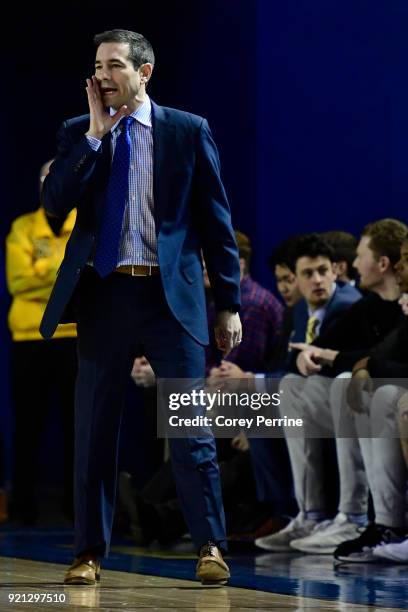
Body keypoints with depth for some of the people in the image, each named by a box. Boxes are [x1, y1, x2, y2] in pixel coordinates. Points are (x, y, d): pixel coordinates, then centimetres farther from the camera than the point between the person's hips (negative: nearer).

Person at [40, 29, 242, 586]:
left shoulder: (189, 131, 2)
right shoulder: (77, 134, 7)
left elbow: (216, 220, 3)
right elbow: (54, 204, -6)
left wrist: (229, 303, 0)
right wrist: (95, 133, -10)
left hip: (171, 295, -2)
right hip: (103, 294, 2)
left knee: (191, 429, -4)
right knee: (94, 430, 6)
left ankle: (210, 547, 2)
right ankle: (90, 552, 14)